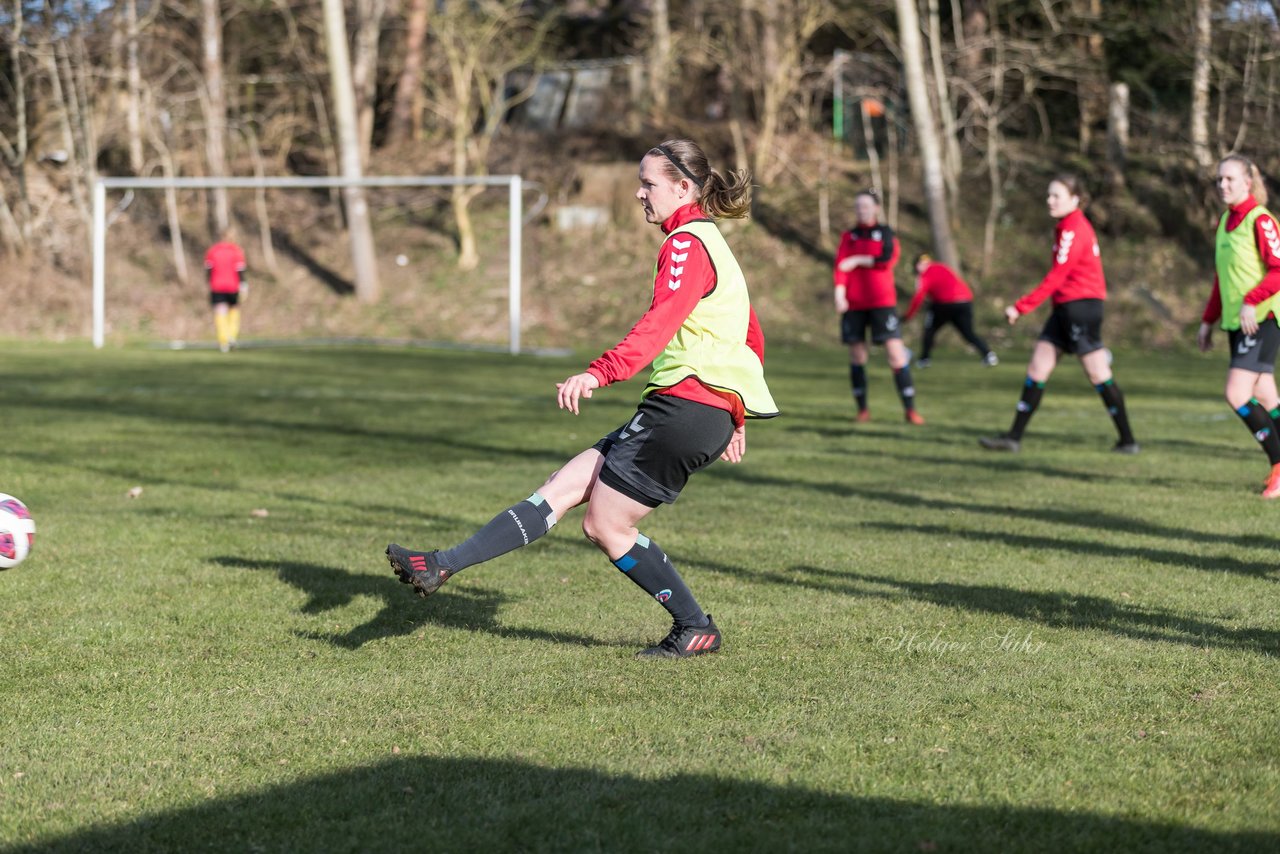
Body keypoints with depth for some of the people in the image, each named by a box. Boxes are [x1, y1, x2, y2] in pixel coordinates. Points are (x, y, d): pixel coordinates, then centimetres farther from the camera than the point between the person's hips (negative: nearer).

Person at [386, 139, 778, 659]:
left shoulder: (687, 244, -10)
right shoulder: (709, 243, 22)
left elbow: (659, 324, -28)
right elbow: (752, 338, 29)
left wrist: (599, 373, -40)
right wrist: (734, 417, 35)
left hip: (687, 402, -10)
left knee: (605, 525, -3)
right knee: (562, 488, 3)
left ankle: (696, 629, 6)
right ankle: (443, 566, -1)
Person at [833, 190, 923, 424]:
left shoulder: (886, 233, 7)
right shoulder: (849, 236, 12)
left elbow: (888, 260, -10)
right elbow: (841, 266, 0)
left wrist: (858, 260, -9)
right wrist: (839, 293, -15)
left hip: (882, 302, -2)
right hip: (854, 304, 2)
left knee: (896, 352, -11)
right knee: (856, 355, 1)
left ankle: (910, 409, -10)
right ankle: (862, 409, 10)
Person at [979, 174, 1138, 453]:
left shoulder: (1073, 230, -14)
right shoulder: (1068, 227, 15)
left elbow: (1056, 276, -19)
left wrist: (1021, 307, -18)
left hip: (1081, 305, -10)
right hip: (1066, 307, 10)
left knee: (1097, 373, -4)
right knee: (1037, 368, 5)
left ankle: (1128, 440, 4)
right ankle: (1014, 437, 6)